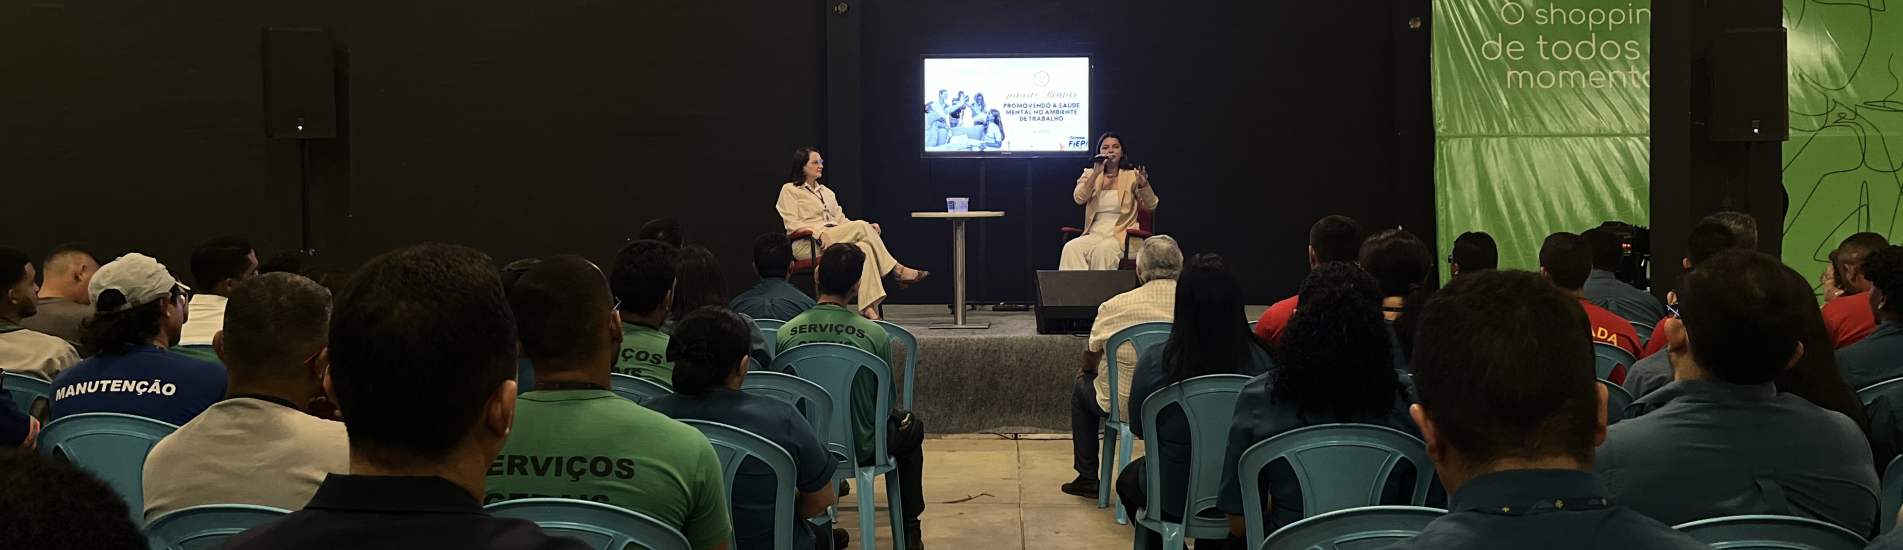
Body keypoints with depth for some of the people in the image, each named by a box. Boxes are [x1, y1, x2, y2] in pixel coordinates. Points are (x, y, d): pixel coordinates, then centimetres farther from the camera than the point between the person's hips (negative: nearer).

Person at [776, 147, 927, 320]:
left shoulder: (826, 192, 28)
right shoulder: (789, 190, 7)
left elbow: (840, 219, 21)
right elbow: (792, 224, -6)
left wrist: (867, 228, 2)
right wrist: (820, 233, -22)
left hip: (835, 239, 7)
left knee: (864, 248, -30)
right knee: (860, 226, -27)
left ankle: (868, 308, -40)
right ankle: (897, 270, -22)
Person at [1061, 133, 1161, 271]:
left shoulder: (1131, 176, 8)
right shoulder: (1090, 174, 14)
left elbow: (1151, 206, -1)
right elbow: (1079, 199, -4)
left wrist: (1143, 184, -21)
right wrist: (1096, 174, -14)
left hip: (1122, 235, -2)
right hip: (1095, 234, 2)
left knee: (1102, 250, -36)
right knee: (1071, 248, -29)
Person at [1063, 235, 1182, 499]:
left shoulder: (1115, 307, -13)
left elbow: (1090, 359, 3)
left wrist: (1086, 370, 27)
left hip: (1126, 406, -3)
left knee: (1082, 386, 27)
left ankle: (1087, 478, 30)